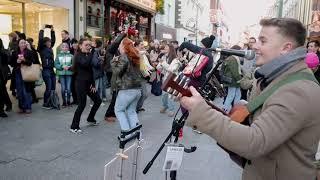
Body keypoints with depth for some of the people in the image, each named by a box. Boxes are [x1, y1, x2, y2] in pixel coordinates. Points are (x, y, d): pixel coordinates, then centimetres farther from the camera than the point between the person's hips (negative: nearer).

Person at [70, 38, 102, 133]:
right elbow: (85, 63, -31)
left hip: (89, 83, 8)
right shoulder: (78, 56, -9)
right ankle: (74, 126, 7)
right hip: (81, 83, -8)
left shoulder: (88, 55, 11)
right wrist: (91, 53, -24)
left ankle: (90, 119, 32)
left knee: (98, 101, 11)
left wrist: (93, 84, 9)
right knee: (82, 104, -7)